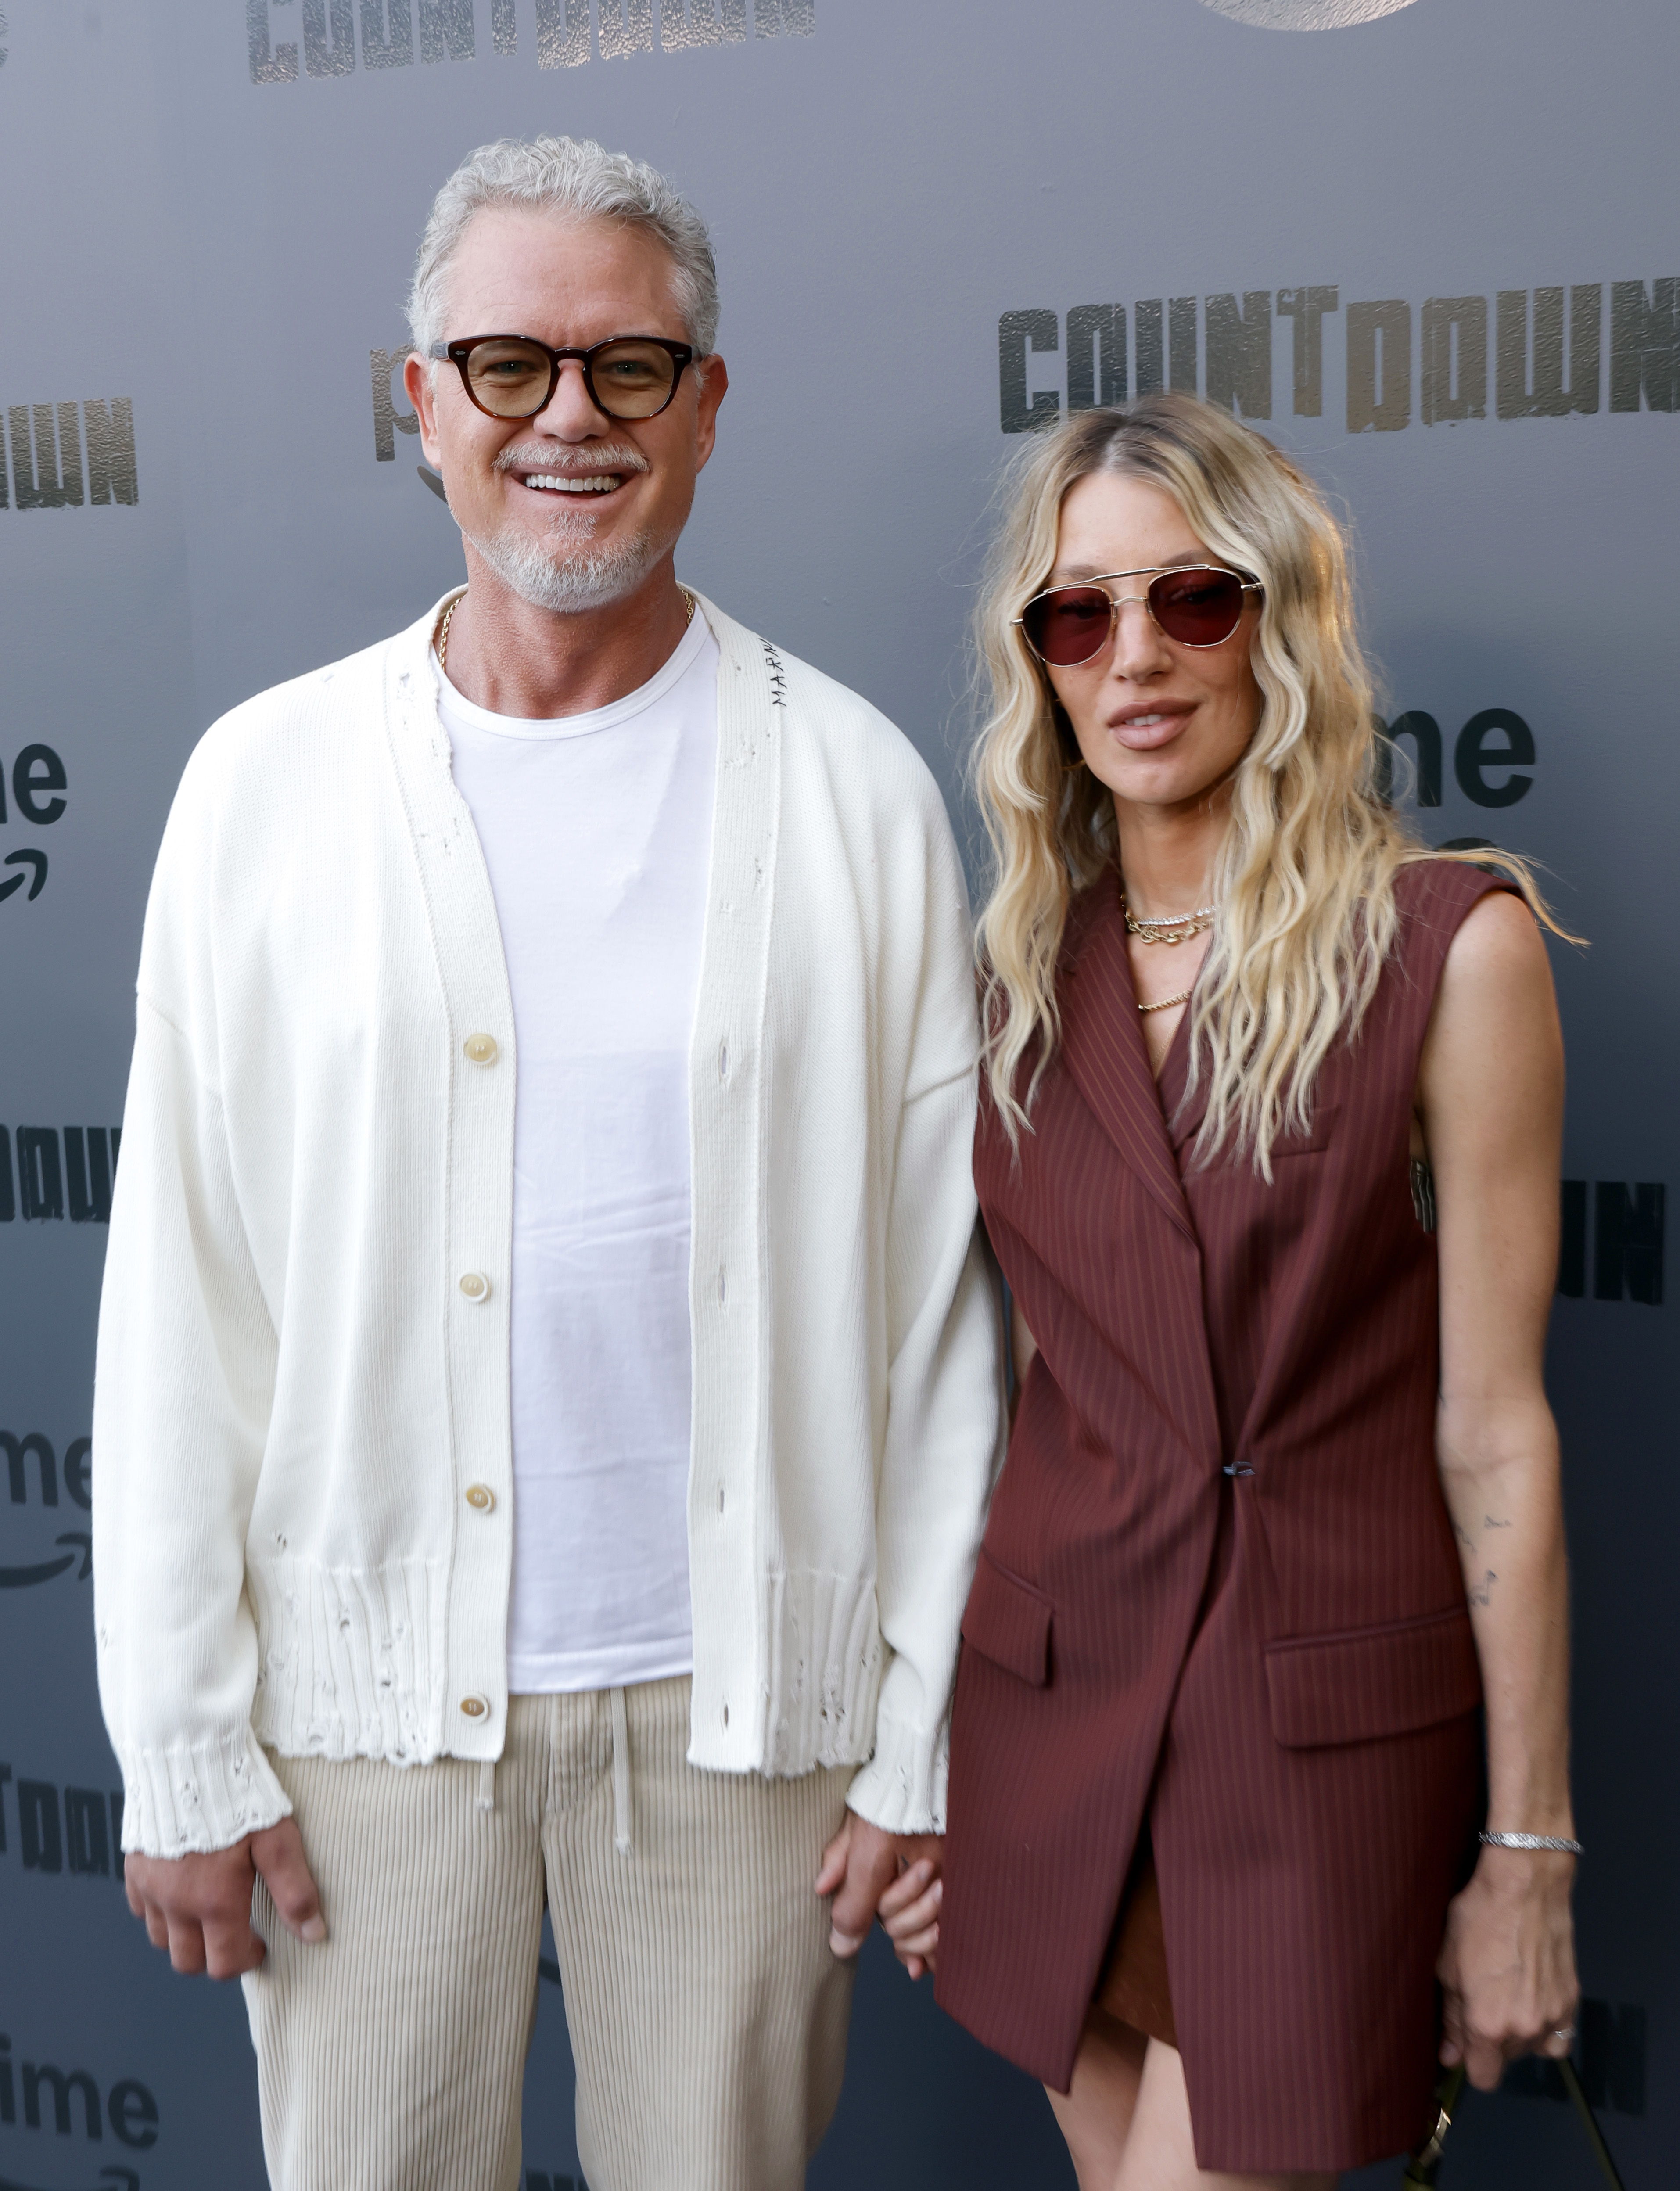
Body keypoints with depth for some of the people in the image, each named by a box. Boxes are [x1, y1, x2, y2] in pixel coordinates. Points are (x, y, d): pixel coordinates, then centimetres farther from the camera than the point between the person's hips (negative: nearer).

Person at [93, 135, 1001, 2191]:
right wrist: (180, 1746, -1)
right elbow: (177, 1296, 0)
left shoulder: (853, 790, -2)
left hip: (739, 1693, 0)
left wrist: (923, 1733, -2)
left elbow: (936, 1298, -2)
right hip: (367, 1691, 1)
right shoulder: (266, 780, -1)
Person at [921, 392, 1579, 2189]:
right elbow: (992, 1382, 8)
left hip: (1327, 1713, -4)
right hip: (1051, 1685, 4)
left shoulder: (1447, 944, -10)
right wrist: (915, 1764, 10)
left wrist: (1530, 1847, -6)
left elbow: (1493, 1428, -9)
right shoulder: (1020, 972, 3)